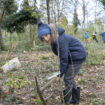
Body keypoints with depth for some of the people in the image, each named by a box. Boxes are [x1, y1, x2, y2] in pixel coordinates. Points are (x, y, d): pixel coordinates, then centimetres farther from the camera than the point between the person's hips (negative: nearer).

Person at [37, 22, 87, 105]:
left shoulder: (60, 39, -28)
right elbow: (62, 56, 9)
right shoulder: (53, 39, 1)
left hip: (77, 57, -9)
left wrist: (62, 71, -13)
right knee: (70, 79, 15)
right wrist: (62, 69, 7)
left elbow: (64, 57, -23)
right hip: (72, 57, 9)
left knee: (68, 79, -6)